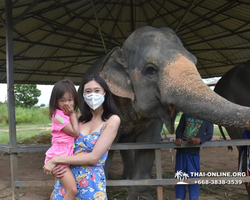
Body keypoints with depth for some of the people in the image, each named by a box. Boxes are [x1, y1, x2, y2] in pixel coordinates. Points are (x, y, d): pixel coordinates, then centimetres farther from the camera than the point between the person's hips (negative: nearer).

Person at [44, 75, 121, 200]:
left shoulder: (112, 120, -10)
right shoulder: (80, 119, 5)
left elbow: (94, 157, -18)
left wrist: (55, 160, -15)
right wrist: (56, 165, -11)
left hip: (91, 183, -4)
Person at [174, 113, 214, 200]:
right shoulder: (185, 114, 10)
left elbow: (209, 134, 0)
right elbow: (179, 129, 14)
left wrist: (199, 139, -20)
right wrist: (178, 138, -7)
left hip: (194, 151, -3)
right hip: (181, 150, 3)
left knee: (193, 177, 2)